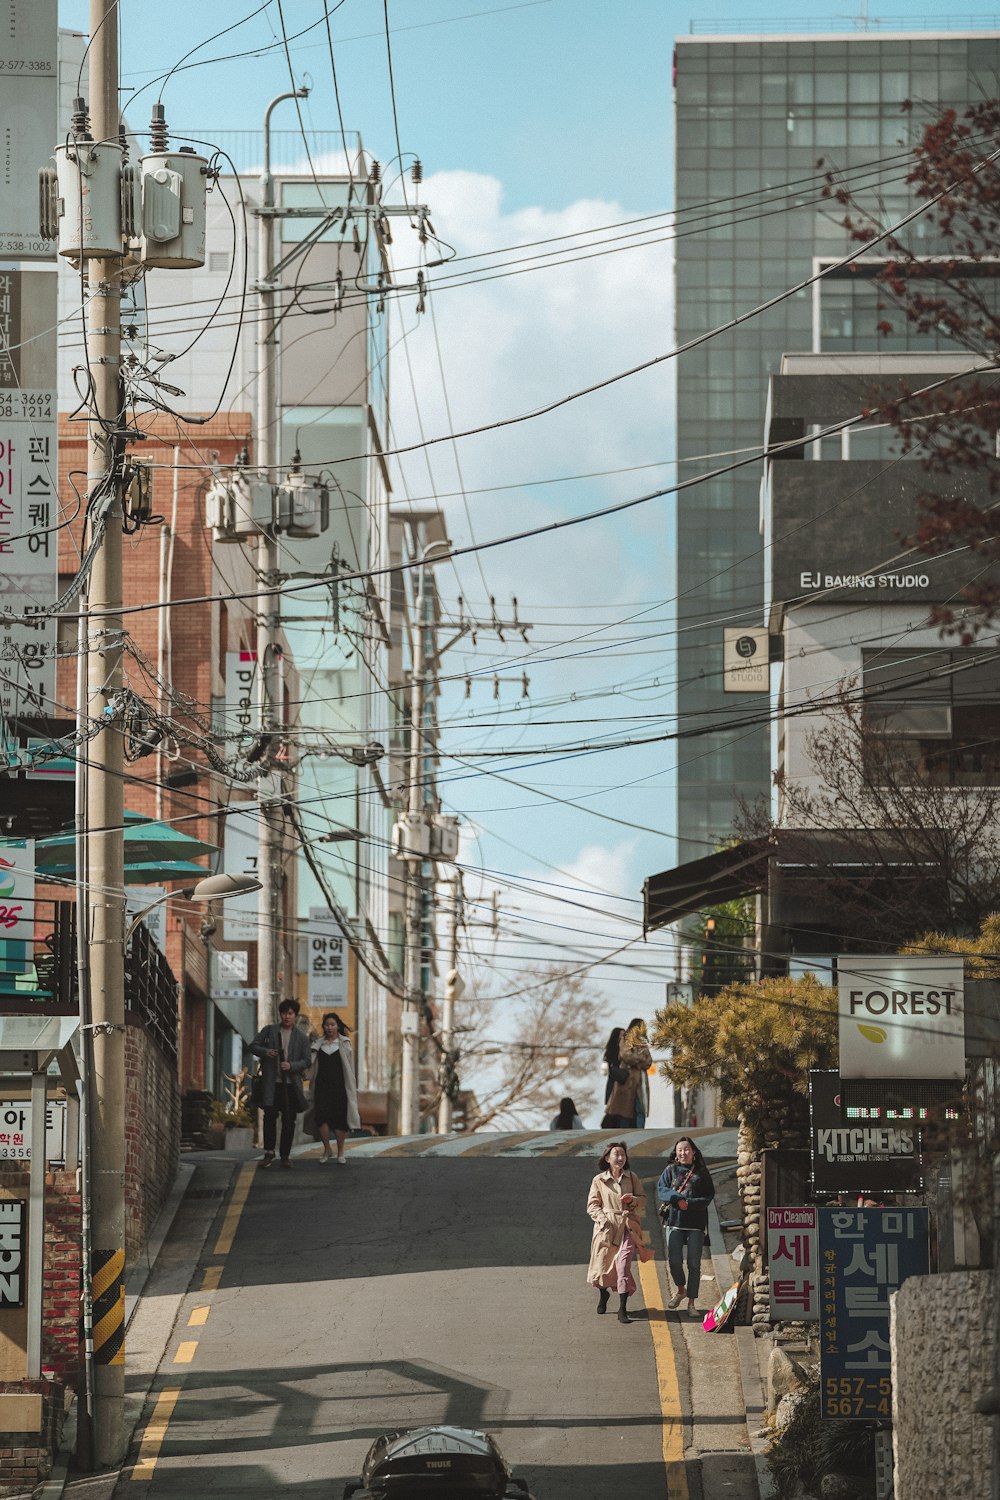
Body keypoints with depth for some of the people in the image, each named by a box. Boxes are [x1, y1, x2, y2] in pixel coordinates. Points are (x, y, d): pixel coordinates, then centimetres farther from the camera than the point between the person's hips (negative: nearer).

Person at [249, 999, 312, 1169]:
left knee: (289, 1121, 3)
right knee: (270, 1116, -7)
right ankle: (269, 1153, 3)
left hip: (291, 1083, 1)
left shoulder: (302, 1038, 7)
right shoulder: (268, 1031, 8)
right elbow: (253, 1046, 9)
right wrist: (265, 1052, -11)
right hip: (271, 1083, -1)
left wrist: (291, 1066, -15)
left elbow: (306, 1060, 3)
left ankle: (285, 1155, 11)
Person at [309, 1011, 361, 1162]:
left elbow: (350, 1068, 5)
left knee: (340, 1119, -1)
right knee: (321, 1117, -12)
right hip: (322, 1086, 1)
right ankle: (327, 1150, 3)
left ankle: (340, 1153, 11)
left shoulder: (345, 1044, 5)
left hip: (339, 1085, -1)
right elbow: (311, 1065, 14)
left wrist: (351, 1088, 1)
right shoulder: (318, 1044, 10)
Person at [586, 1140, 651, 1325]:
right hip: (607, 1227, 0)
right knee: (603, 1265, 7)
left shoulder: (631, 1178, 8)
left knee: (623, 1265, -14)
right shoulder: (599, 1180, 4)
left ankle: (622, 1309, -13)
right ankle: (603, 1295, 41)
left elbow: (643, 1200, 12)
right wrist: (602, 1218, -13)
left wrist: (633, 1200, -10)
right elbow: (592, 1205, 4)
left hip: (627, 1226, 0)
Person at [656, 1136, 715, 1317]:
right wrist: (679, 1198, -17)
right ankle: (680, 1290, 22)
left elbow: (709, 1196, 1)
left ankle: (691, 1302, 6)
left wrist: (689, 1204, -14)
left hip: (696, 1222, 0)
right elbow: (661, 1190, -1)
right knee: (674, 1260, -6)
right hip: (674, 1220, 0)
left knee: (694, 1263, -1)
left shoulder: (702, 1173, 8)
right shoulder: (670, 1170, 10)